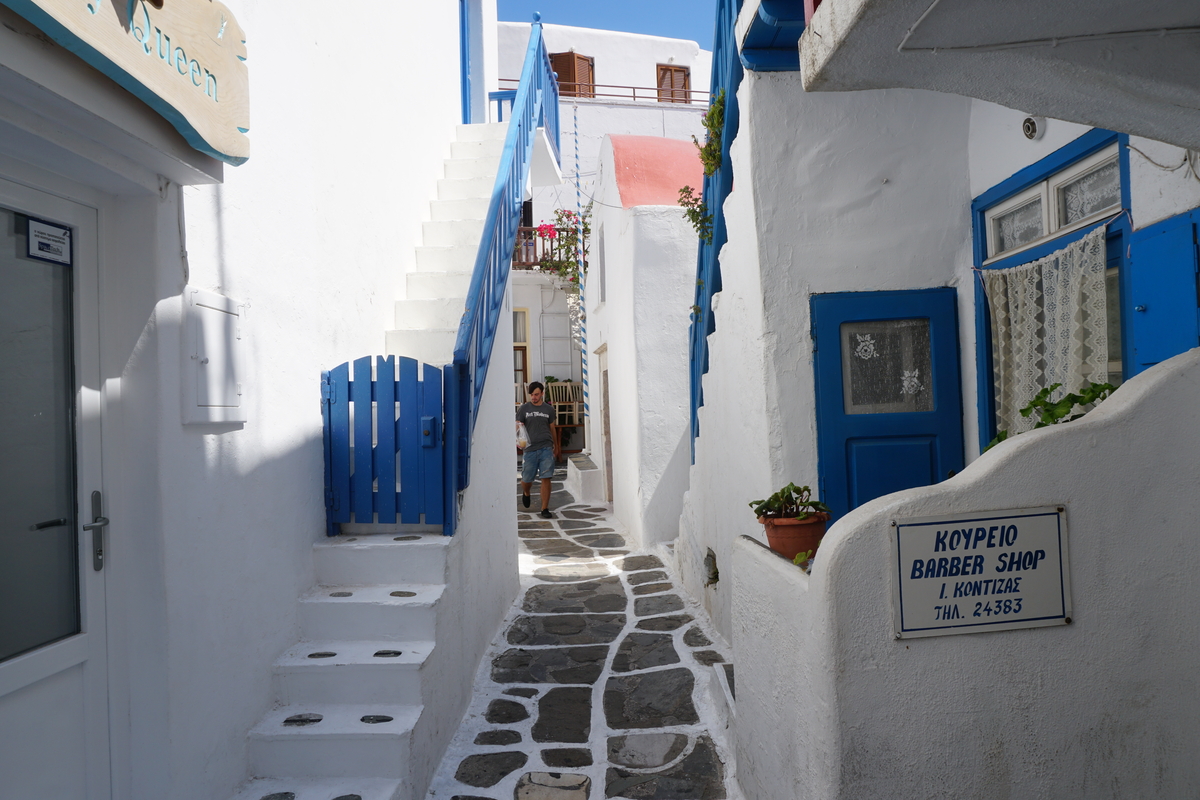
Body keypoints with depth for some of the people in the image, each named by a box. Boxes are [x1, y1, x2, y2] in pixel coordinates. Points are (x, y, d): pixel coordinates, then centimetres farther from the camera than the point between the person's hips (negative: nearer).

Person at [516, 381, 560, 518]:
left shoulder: (549, 409, 8)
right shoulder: (524, 408, 4)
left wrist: (556, 447, 23)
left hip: (546, 448, 0)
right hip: (530, 449, 0)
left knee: (546, 478, -6)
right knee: (526, 479, 7)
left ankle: (545, 508, 3)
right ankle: (526, 493, 43)